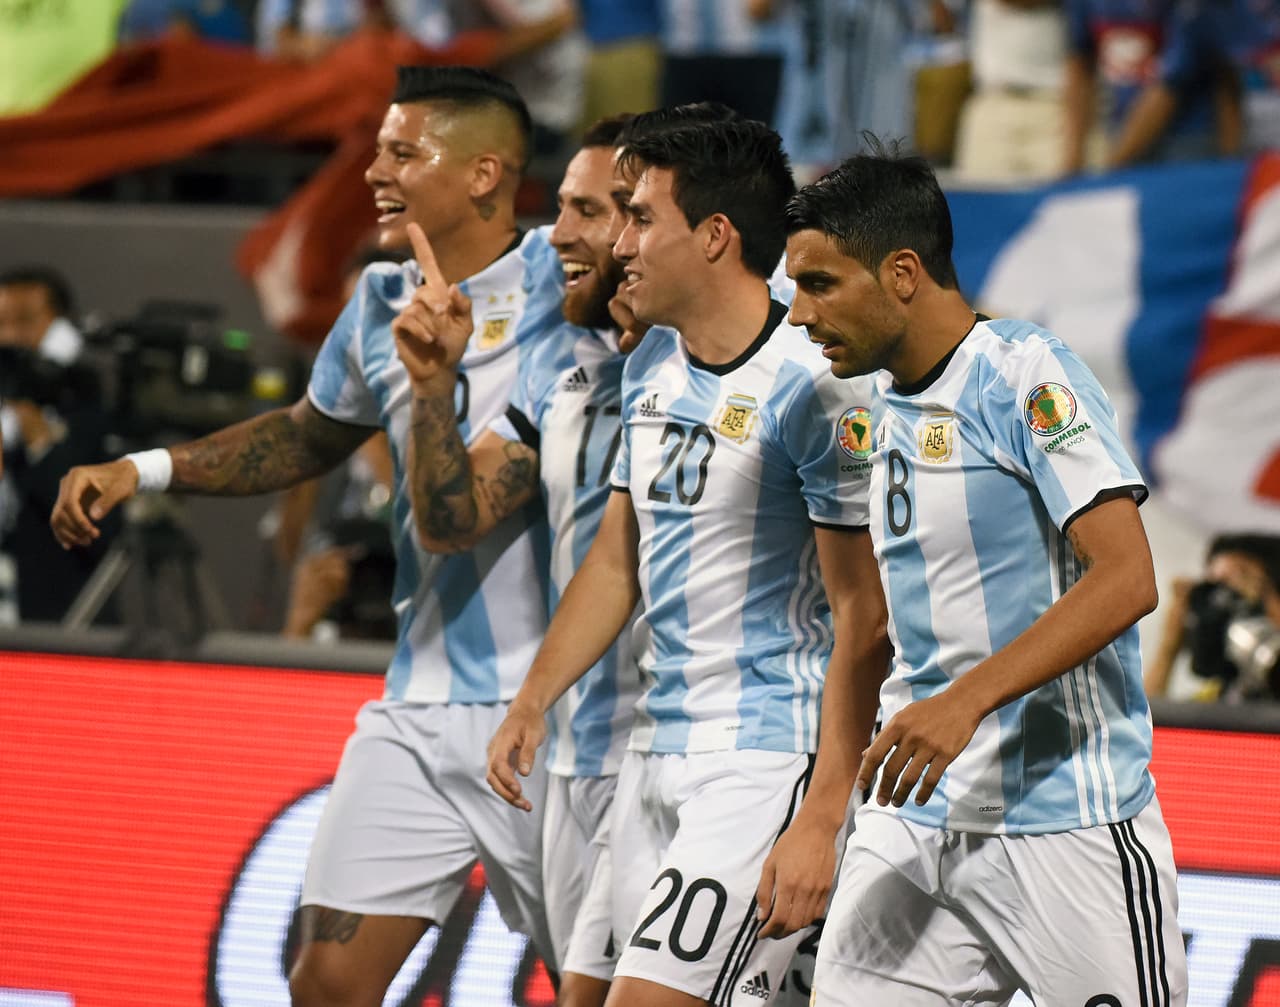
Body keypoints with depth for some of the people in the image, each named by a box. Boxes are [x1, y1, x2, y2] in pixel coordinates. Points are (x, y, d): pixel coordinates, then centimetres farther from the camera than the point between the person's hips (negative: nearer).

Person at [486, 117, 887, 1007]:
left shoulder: (809, 388, -15)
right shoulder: (652, 367, 11)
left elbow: (864, 623, -16)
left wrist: (819, 824, -20)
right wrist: (532, 703, 13)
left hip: (768, 758, -9)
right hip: (657, 749, 9)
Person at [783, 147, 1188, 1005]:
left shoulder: (1028, 373, -12)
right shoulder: (885, 402, 13)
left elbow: (1125, 580, -21)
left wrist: (965, 701, -28)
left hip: (1066, 818, -7)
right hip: (917, 815, 7)